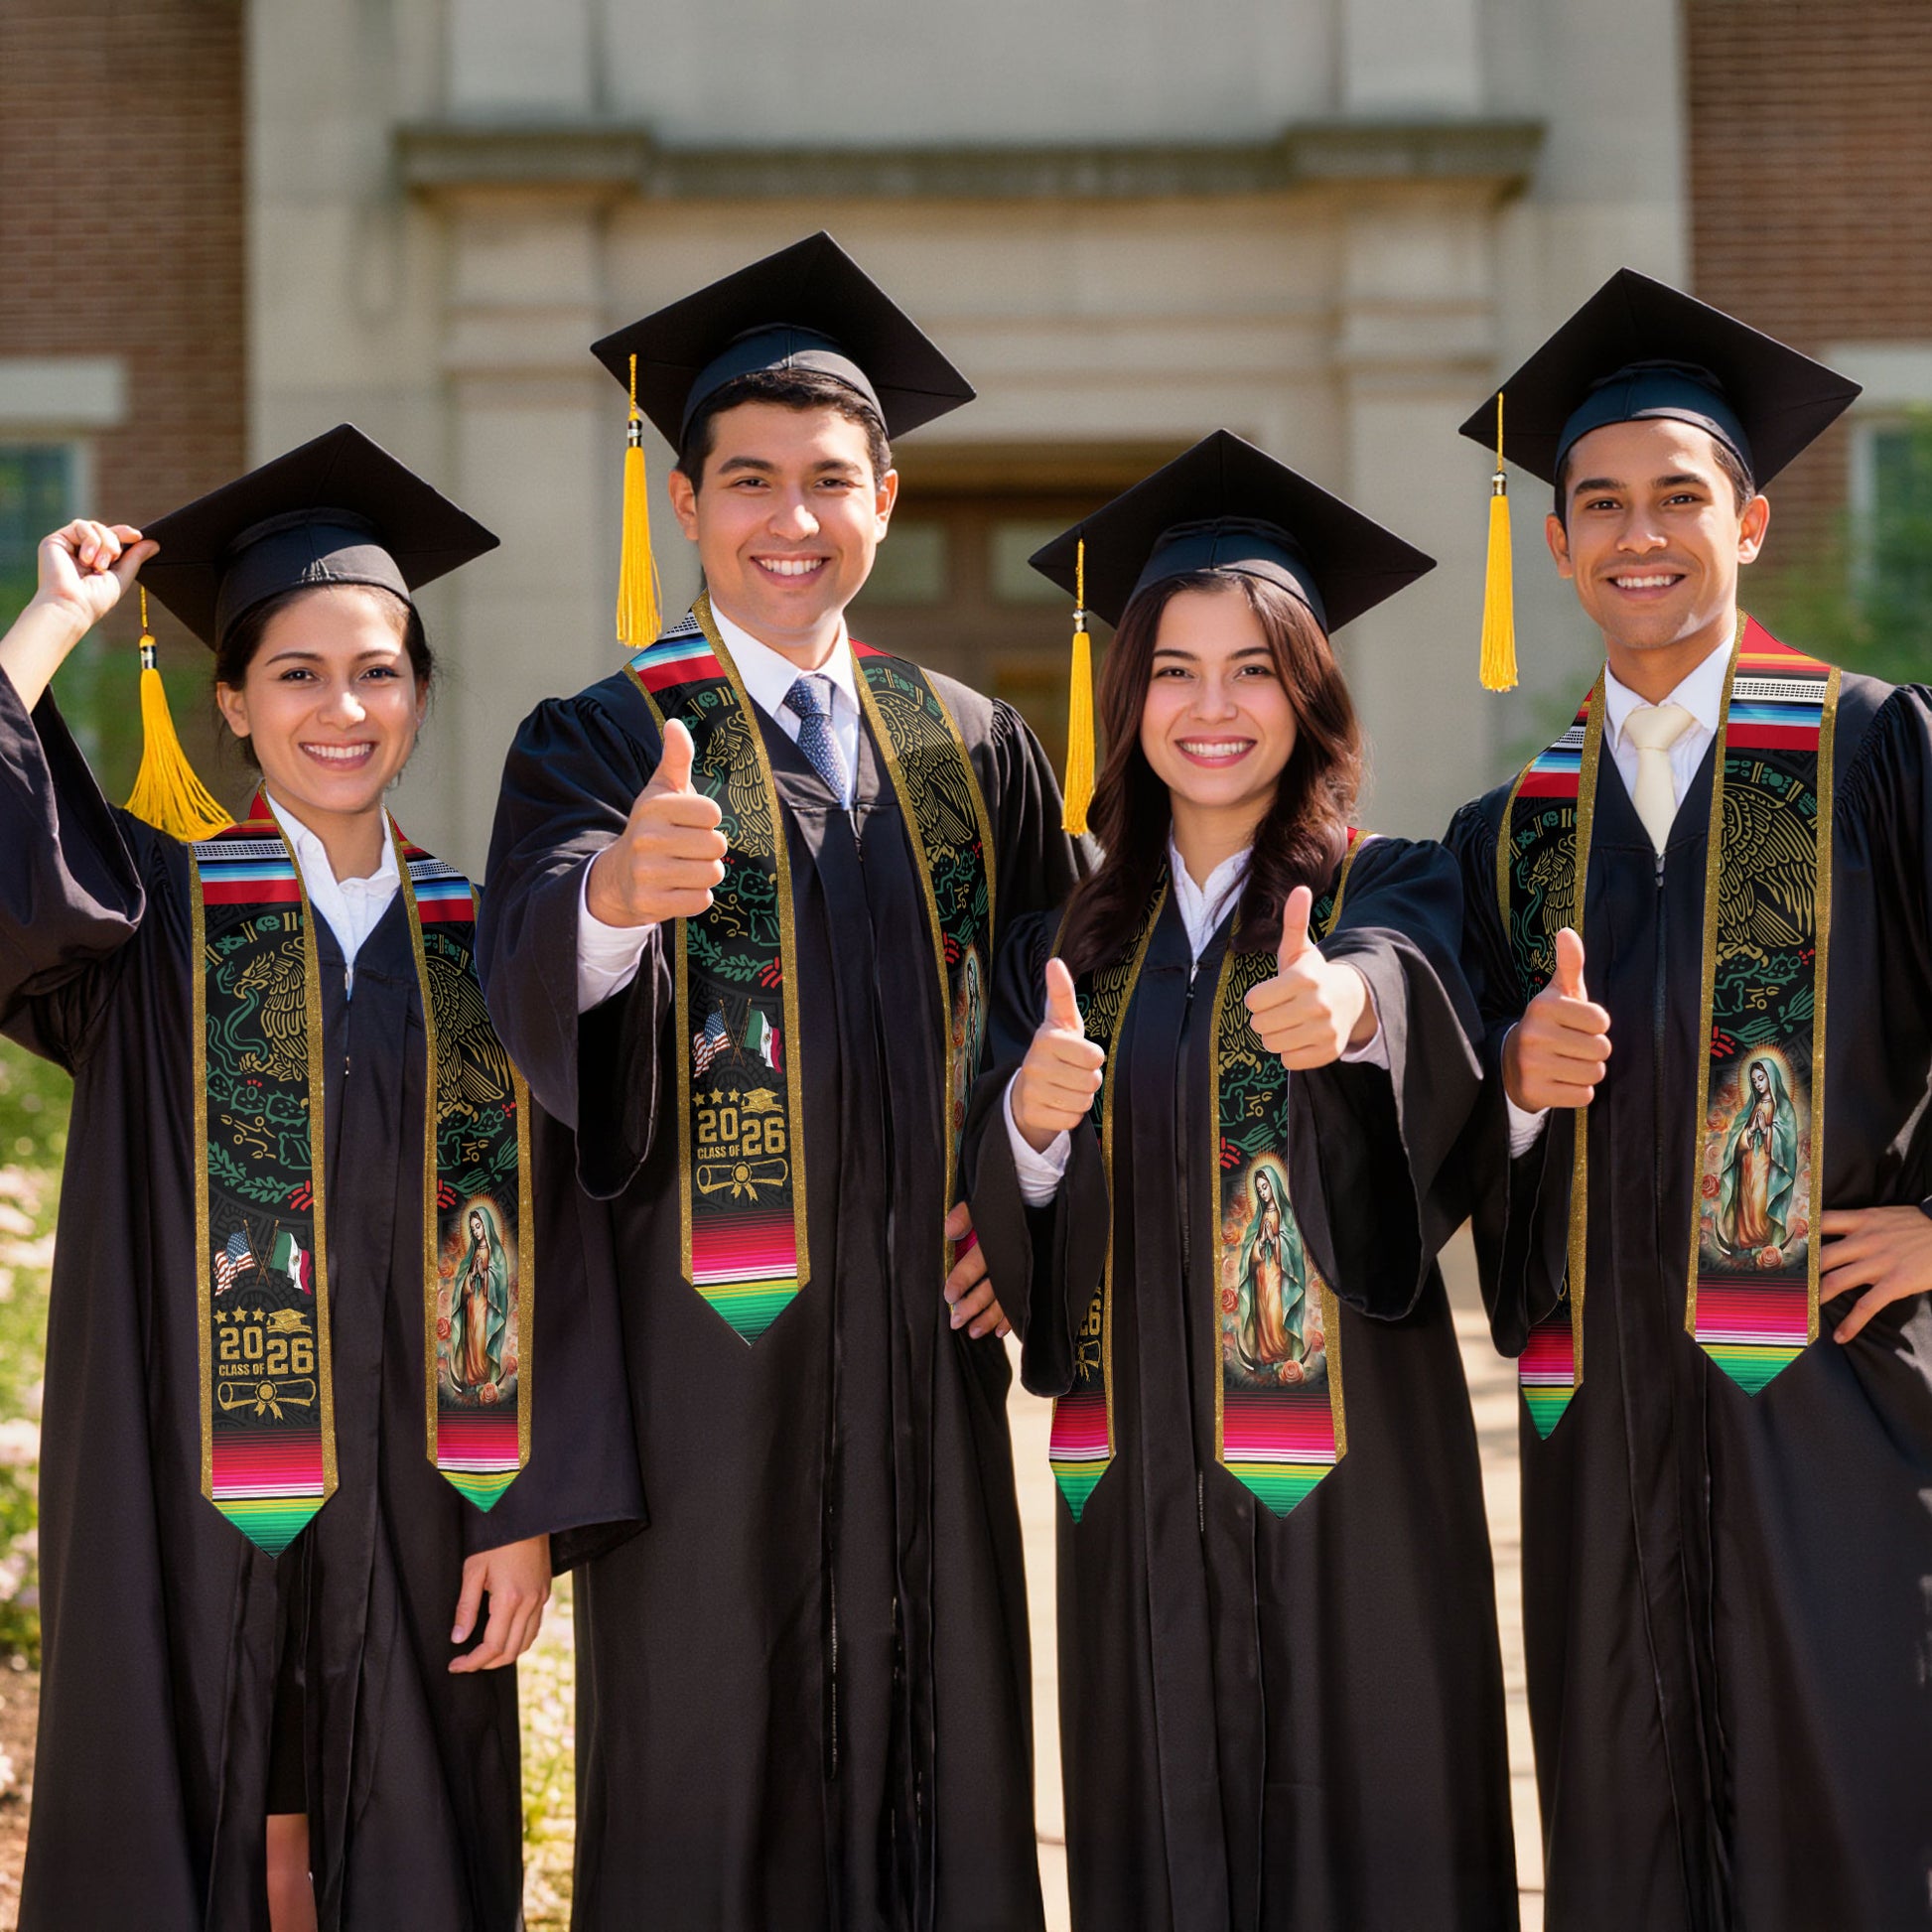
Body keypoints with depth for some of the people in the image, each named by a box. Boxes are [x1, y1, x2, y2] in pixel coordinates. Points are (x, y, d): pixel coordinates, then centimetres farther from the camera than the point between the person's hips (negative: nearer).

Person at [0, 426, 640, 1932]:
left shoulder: (480, 941, 6)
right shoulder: (152, 914, 1)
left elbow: (541, 1246, 3)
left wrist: (530, 1512, -3)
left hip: (413, 1515, 2)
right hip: (192, 1508, -2)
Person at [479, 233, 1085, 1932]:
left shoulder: (975, 751, 10)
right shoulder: (601, 743, -3)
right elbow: (534, 980, -22)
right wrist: (616, 892, -44)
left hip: (923, 1343, 4)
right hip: (708, 1345, -3)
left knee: (937, 1762, 8)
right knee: (709, 1788, 1)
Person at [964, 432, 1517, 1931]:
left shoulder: (1391, 894, 0)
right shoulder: (1071, 943, 10)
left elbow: (1412, 982, -25)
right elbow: (1006, 1236, 5)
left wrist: (1352, 1002, -48)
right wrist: (1030, 1122, -17)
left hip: (1346, 1456, -3)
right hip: (1137, 1472, 3)